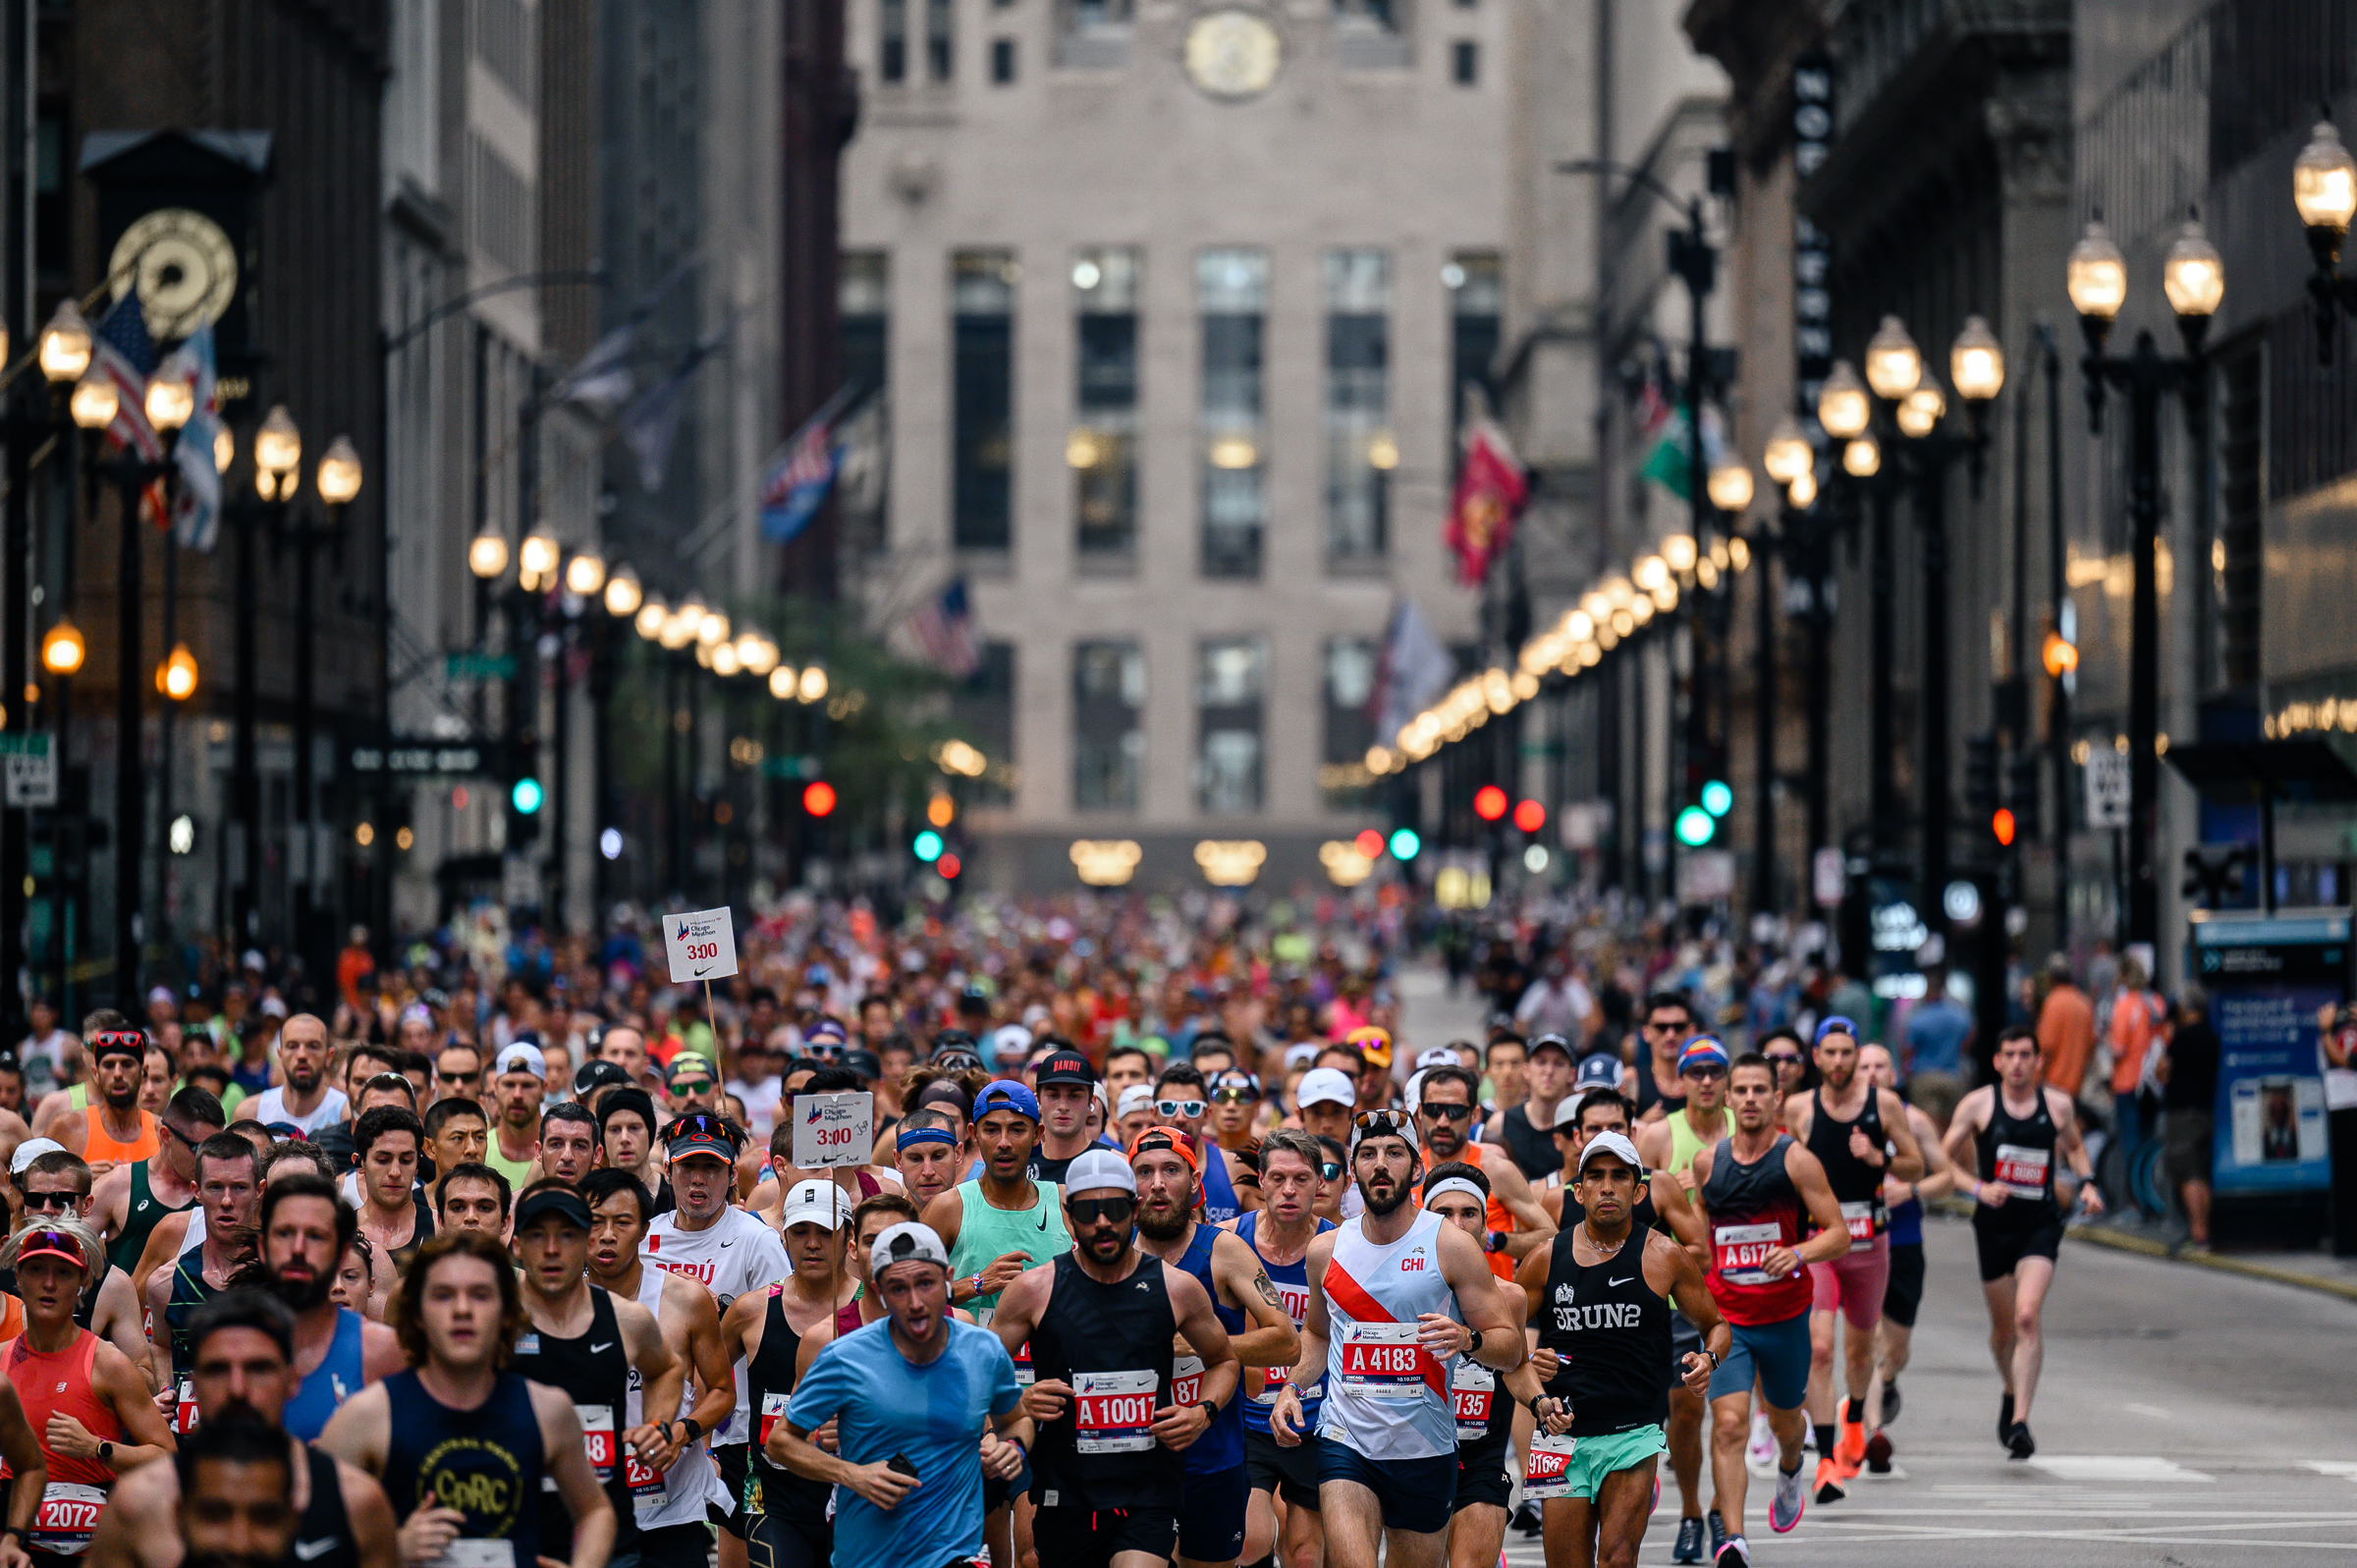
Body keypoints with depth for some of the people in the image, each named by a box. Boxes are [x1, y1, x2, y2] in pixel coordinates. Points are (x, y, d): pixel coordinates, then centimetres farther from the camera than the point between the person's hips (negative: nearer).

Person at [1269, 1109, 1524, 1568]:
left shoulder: (1450, 1245, -4)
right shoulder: (1326, 1250, 6)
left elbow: (1511, 1348, -4)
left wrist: (1468, 1339, -25)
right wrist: (1293, 1386, 8)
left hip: (1425, 1449, -1)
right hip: (1345, 1441, 1)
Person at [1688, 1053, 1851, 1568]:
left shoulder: (1797, 1161, -9)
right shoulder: (1708, 1162, 2)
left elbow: (1839, 1234, -10)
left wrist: (1798, 1254, -27)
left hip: (1785, 1316, 0)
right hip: (1725, 1317, 1)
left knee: (1784, 1418, 21)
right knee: (1729, 1424, -17)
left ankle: (1790, 1469, 57)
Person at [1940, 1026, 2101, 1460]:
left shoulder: (2058, 1104, 4)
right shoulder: (1978, 1104, -1)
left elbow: (2073, 1147, 24)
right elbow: (1942, 1159, 1)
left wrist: (2087, 1183, 6)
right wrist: (1978, 1187, -15)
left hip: (2040, 1225, -1)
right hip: (1994, 1224, 1)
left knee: (2028, 1317, -20)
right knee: (2003, 1326, 11)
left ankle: (2020, 1421, -21)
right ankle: (2011, 1394, 43)